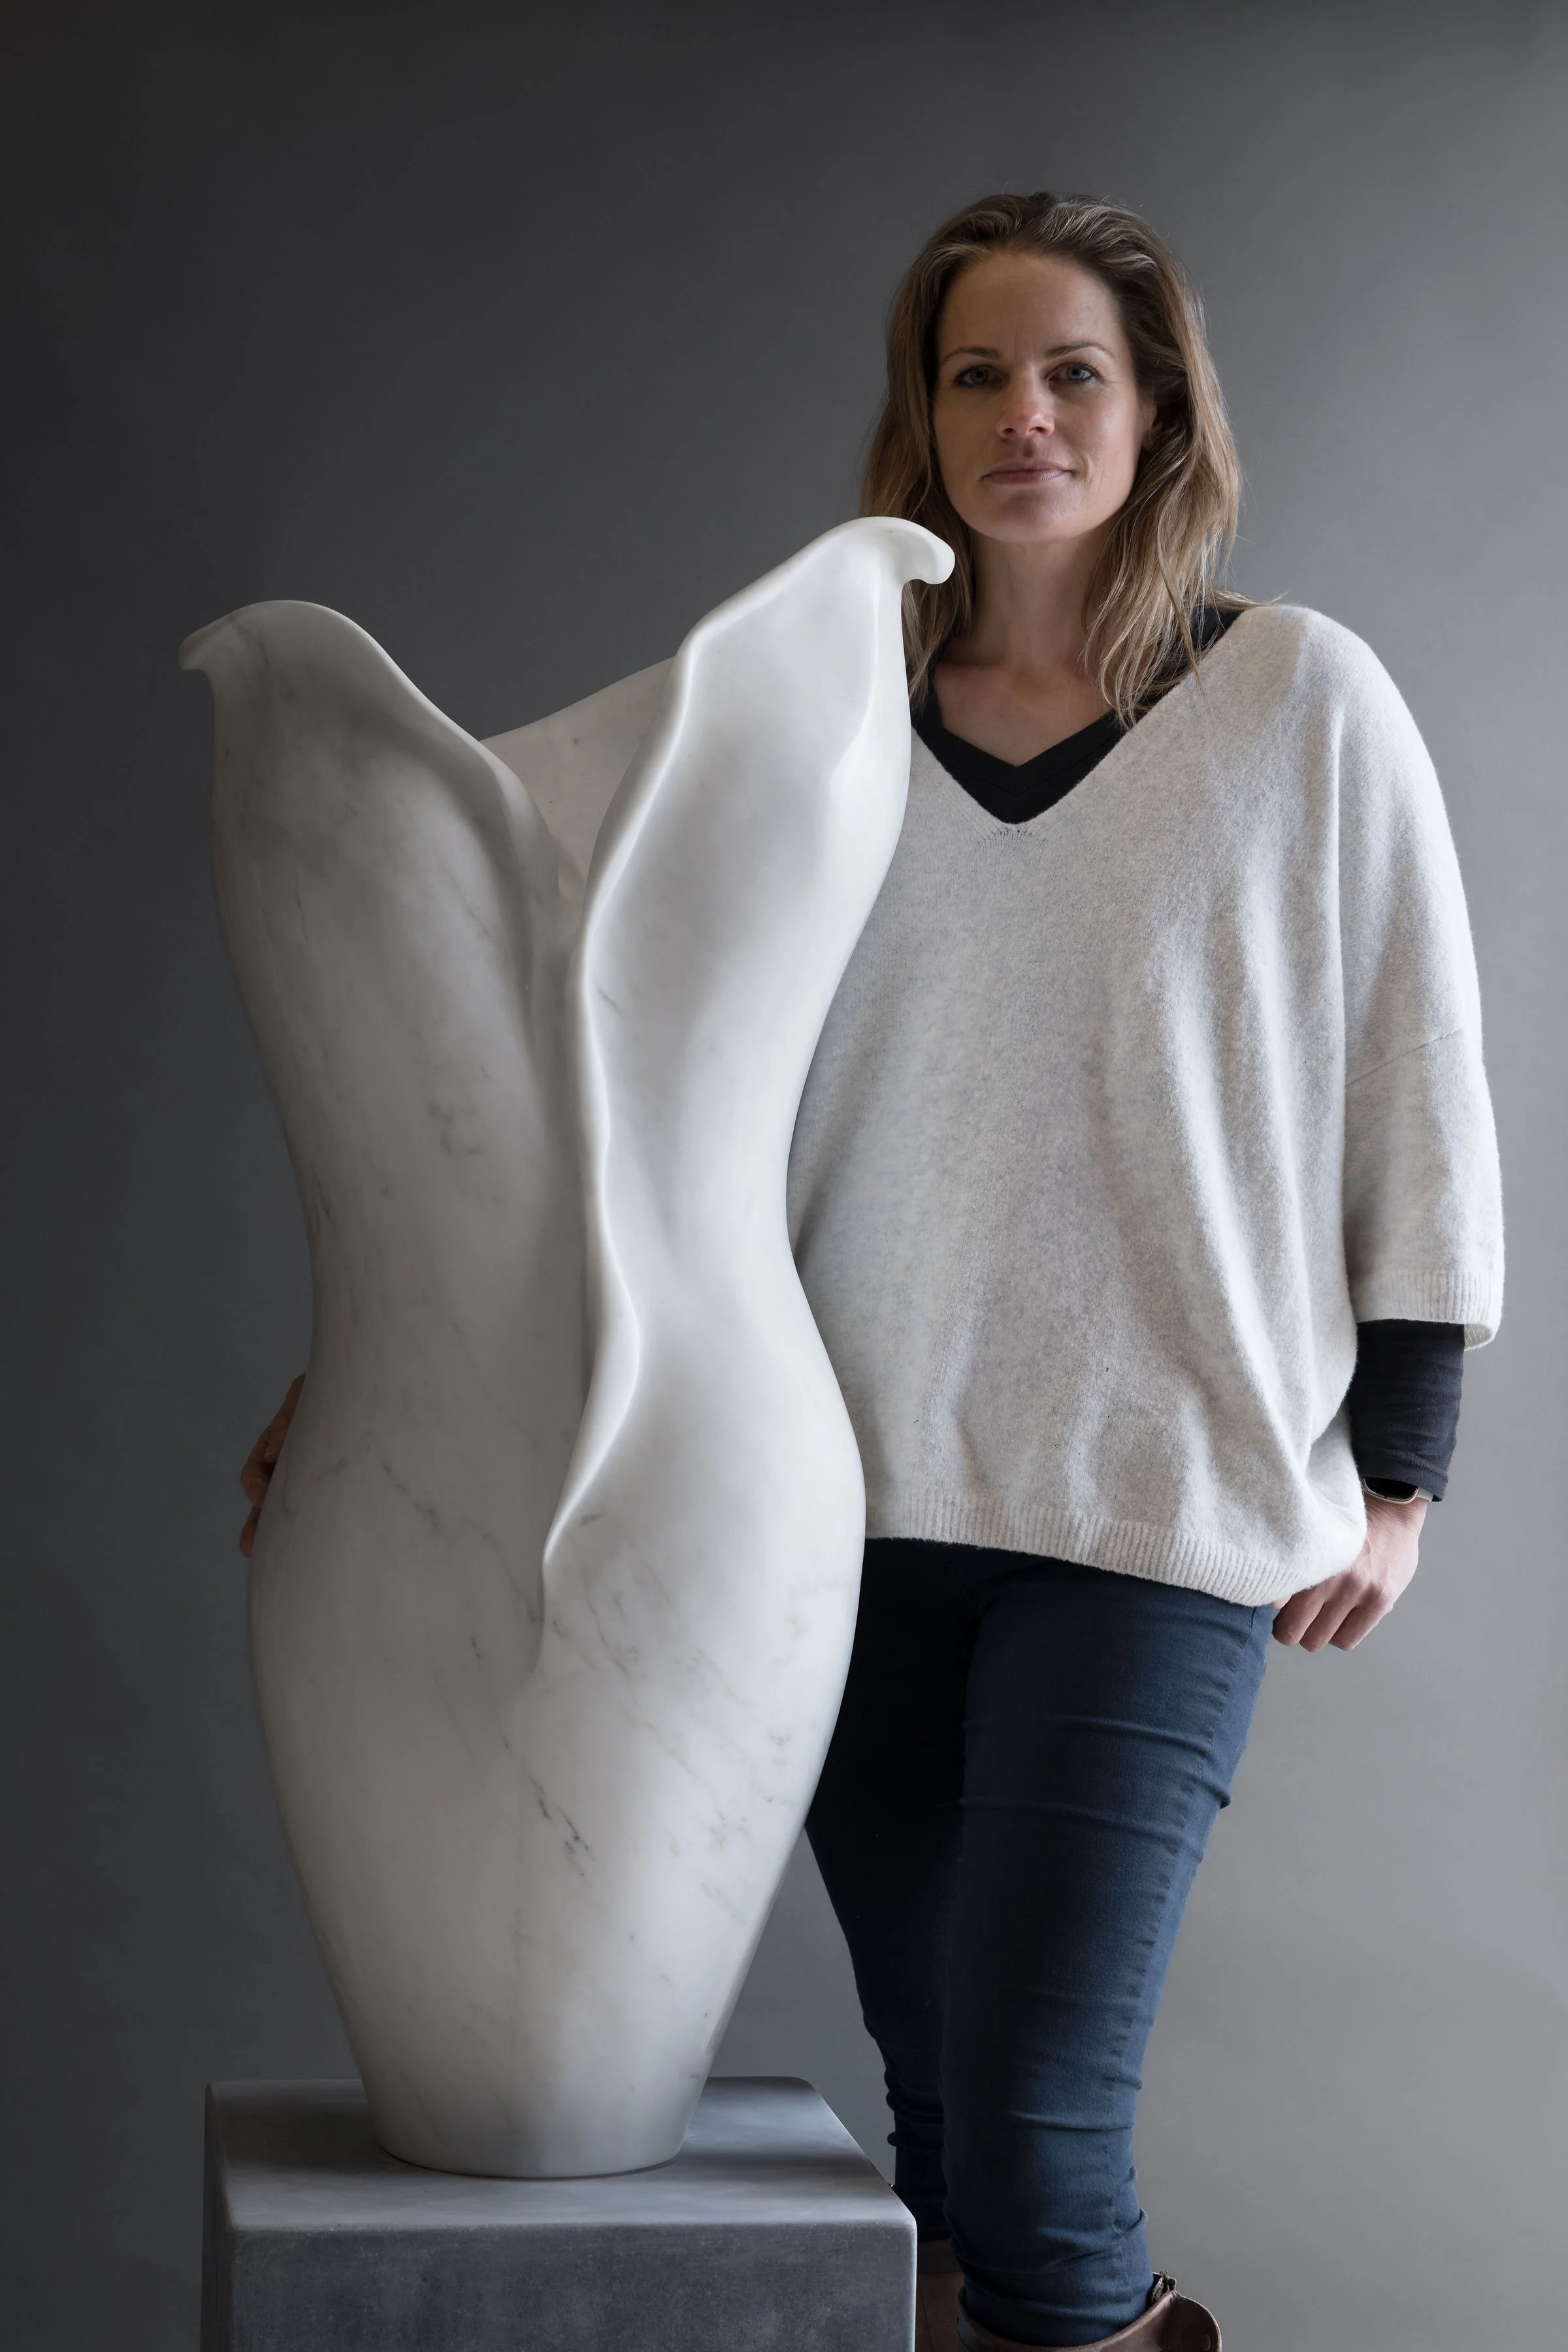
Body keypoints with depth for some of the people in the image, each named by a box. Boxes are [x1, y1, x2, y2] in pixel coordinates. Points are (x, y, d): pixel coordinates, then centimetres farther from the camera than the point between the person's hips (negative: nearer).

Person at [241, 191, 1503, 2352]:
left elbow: (1420, 1092, 3)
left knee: (1034, 2113, -10)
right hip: (863, 1487, 3)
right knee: (933, 2102, 9)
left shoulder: (1300, 703, 0)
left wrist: (1397, 1468, 1)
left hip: (1160, 1509, -3)